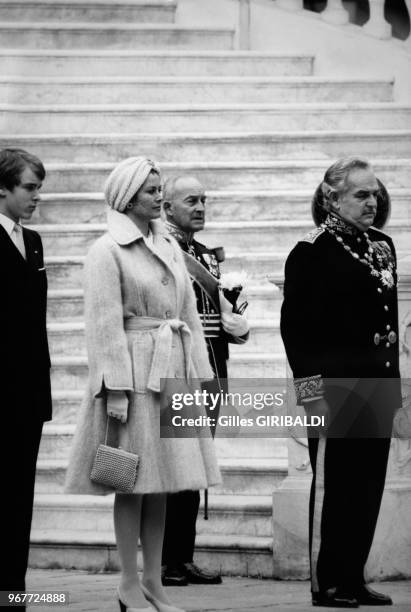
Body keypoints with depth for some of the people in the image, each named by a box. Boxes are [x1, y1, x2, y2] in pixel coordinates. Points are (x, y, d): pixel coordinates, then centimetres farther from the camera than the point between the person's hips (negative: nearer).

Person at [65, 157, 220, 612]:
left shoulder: (170, 247, 14)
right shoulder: (107, 251, -7)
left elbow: (189, 314, 16)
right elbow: (104, 324, -12)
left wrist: (199, 372, 10)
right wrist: (115, 387, -17)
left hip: (173, 371, 6)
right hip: (133, 370, -6)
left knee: (160, 481, 8)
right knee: (132, 482, -1)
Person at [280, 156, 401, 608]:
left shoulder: (381, 246, 12)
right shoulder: (312, 251, -9)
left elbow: (390, 317, 16)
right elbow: (294, 324, -12)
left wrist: (394, 381, 11)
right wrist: (311, 390, -17)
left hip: (378, 384, 7)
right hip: (335, 383, -7)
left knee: (369, 483, 8)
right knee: (332, 483, 0)